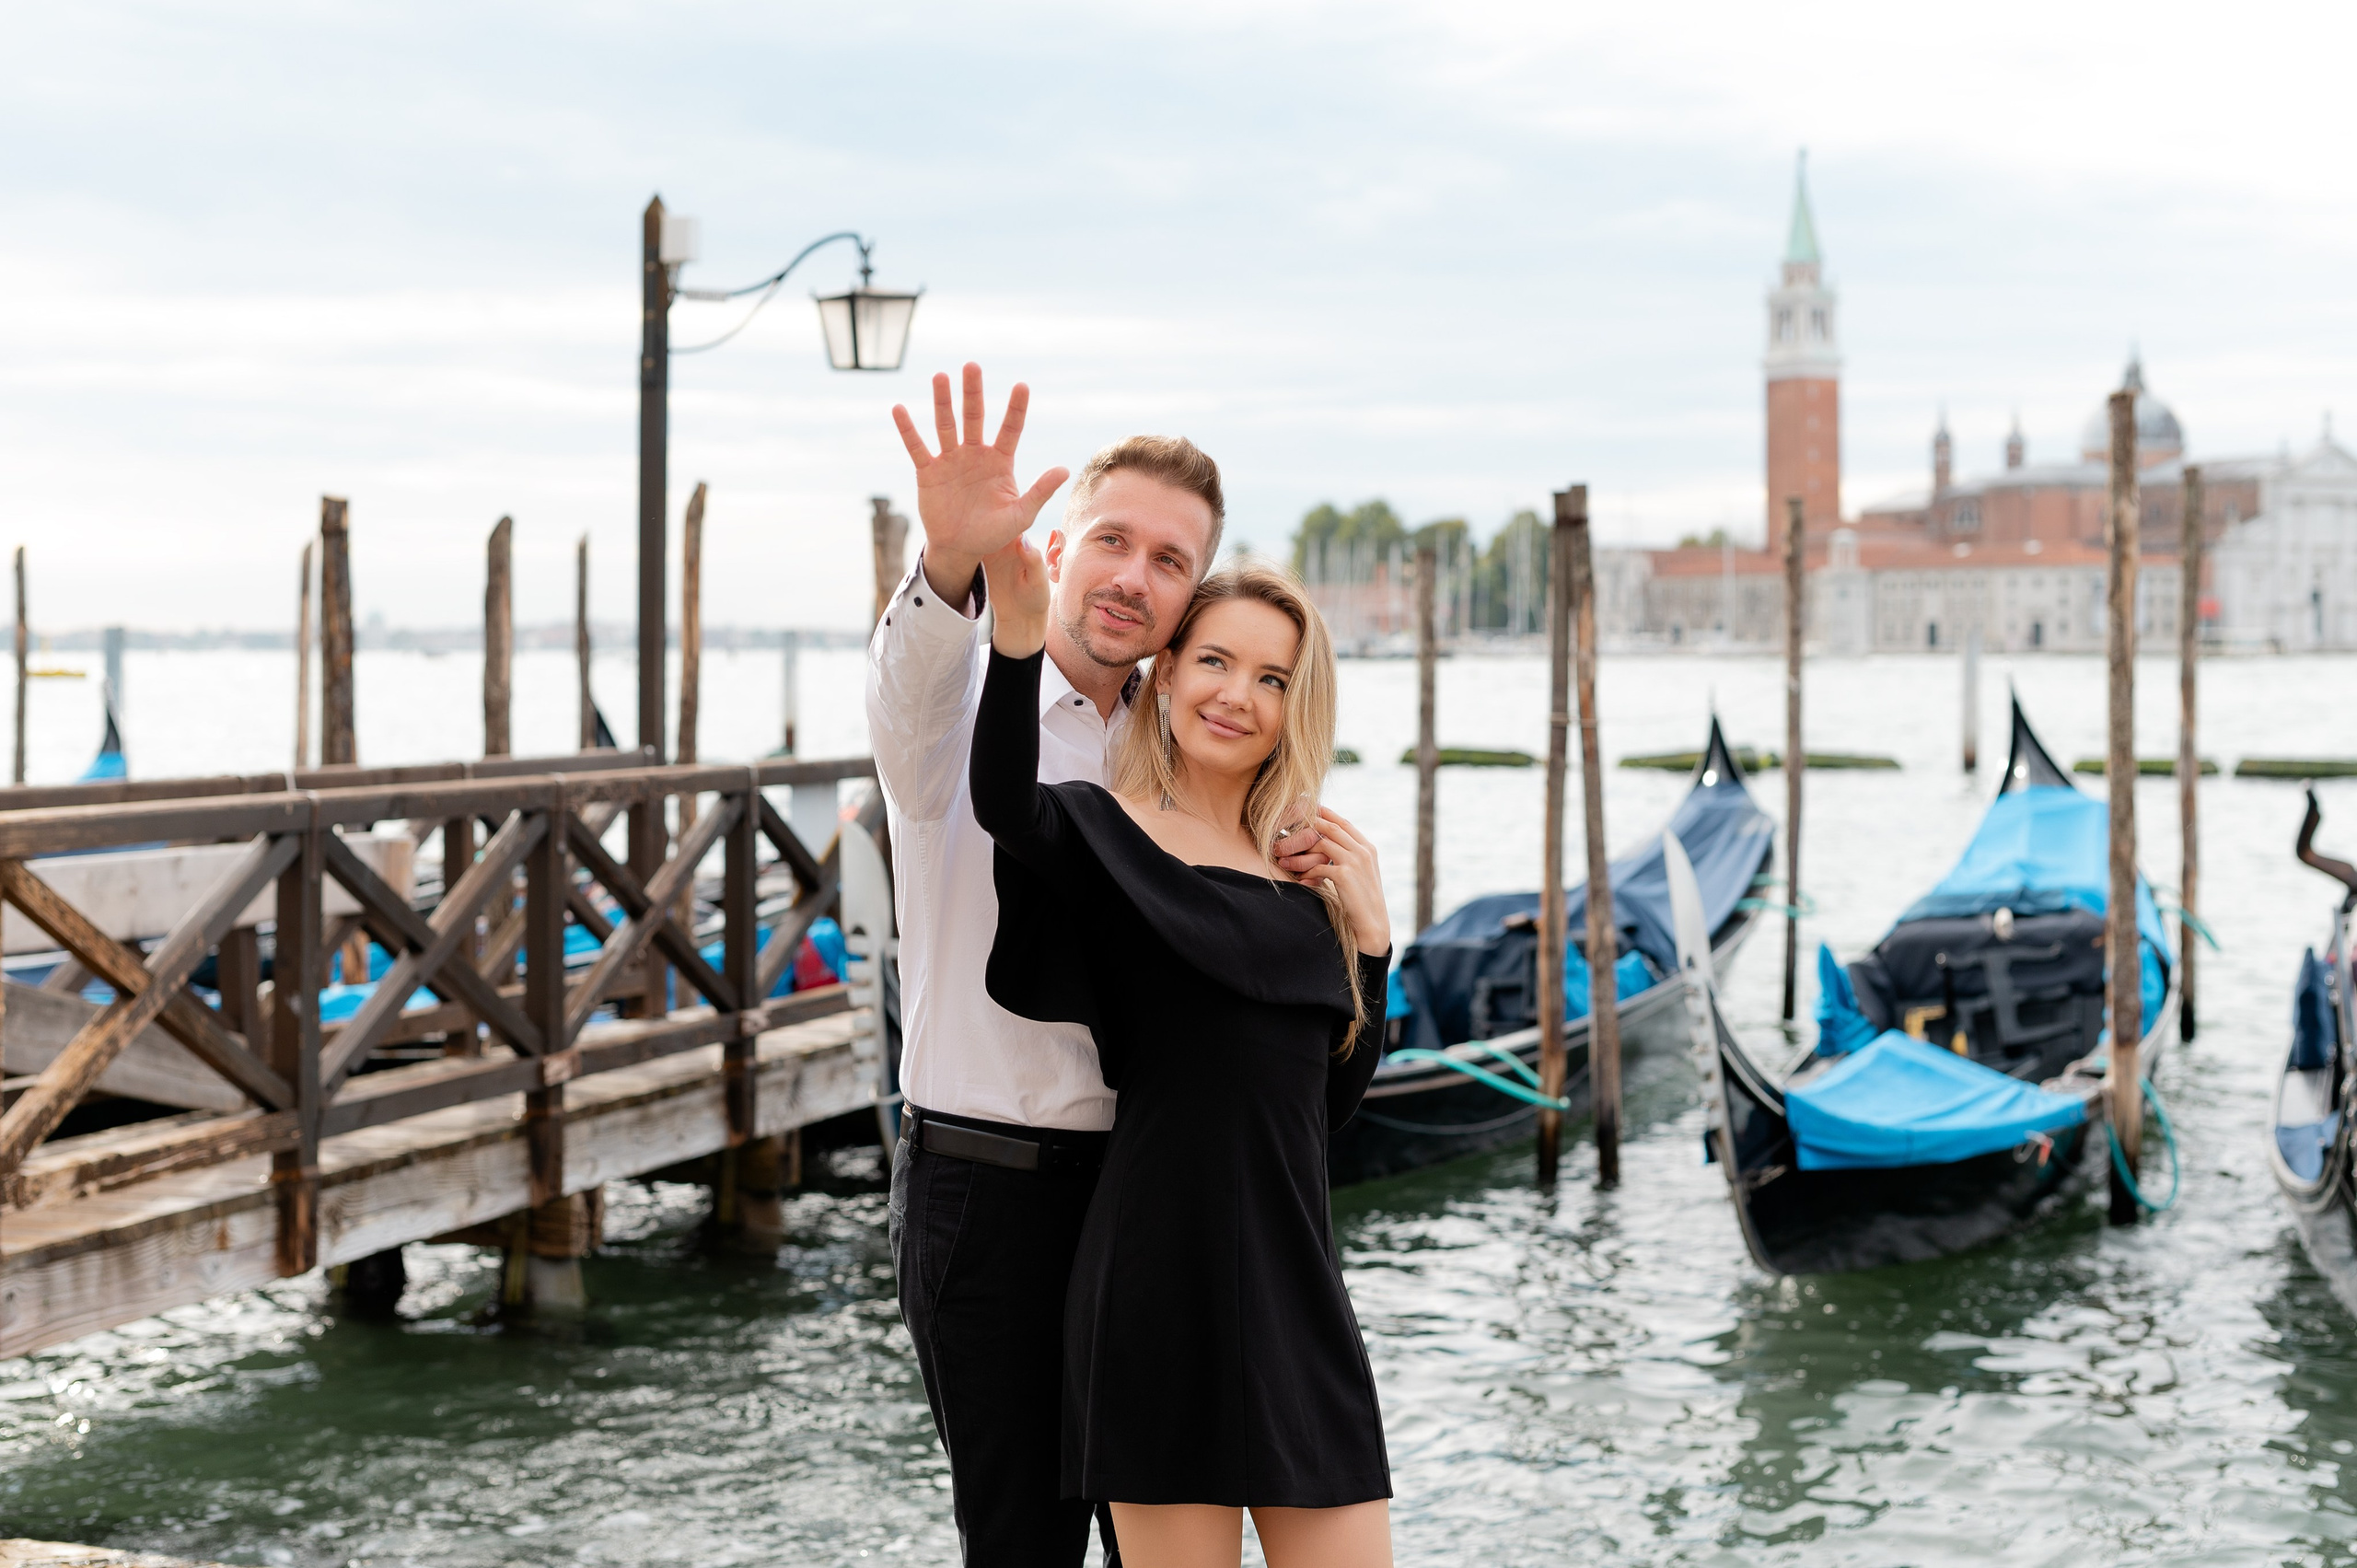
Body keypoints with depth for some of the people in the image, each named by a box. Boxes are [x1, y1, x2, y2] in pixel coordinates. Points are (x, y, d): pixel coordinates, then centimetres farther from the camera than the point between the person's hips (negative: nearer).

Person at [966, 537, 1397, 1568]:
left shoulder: (1307, 873, 15)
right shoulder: (1104, 834, -3)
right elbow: (1005, 807, -28)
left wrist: (1370, 938, 5)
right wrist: (1018, 639, -42)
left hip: (1296, 1283, 6)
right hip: (1164, 1278, -6)